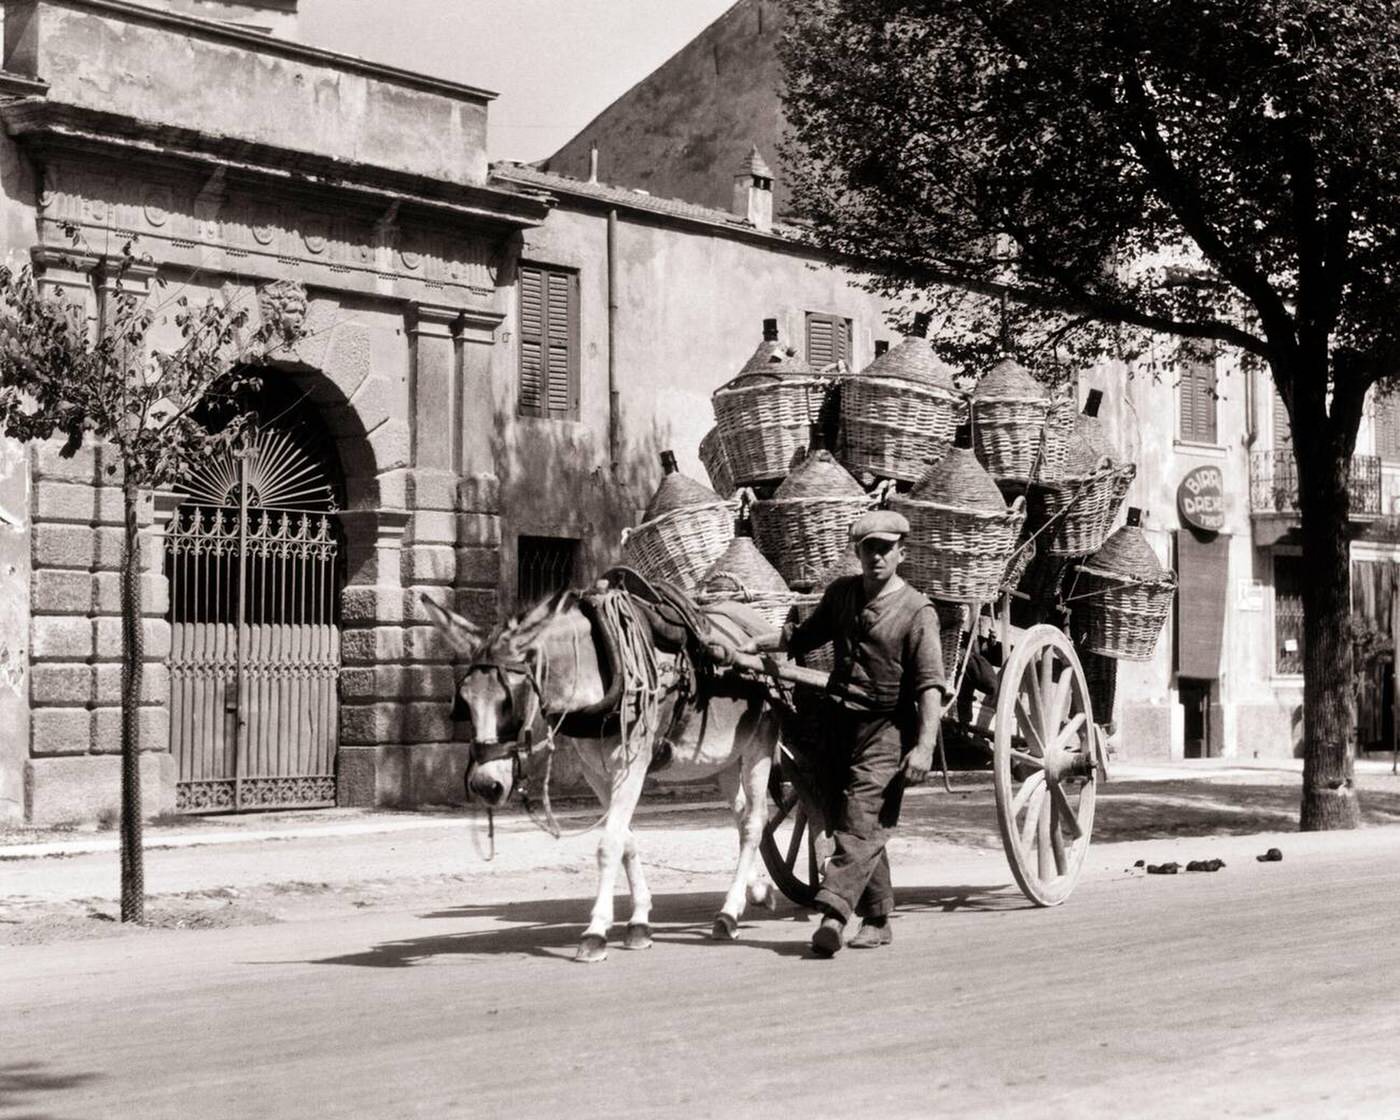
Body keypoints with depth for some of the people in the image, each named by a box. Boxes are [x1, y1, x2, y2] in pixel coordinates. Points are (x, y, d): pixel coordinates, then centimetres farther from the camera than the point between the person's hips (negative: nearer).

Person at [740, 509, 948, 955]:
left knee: (861, 825, -14)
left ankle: (833, 913, -23)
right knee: (856, 827, 11)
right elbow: (805, 635, 27)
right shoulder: (841, 593, 10)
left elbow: (930, 684, -14)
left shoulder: (916, 611, -8)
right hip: (838, 725, 6)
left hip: (885, 732, -6)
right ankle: (877, 919, 19)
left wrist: (924, 746, -23)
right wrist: (754, 644, 16)